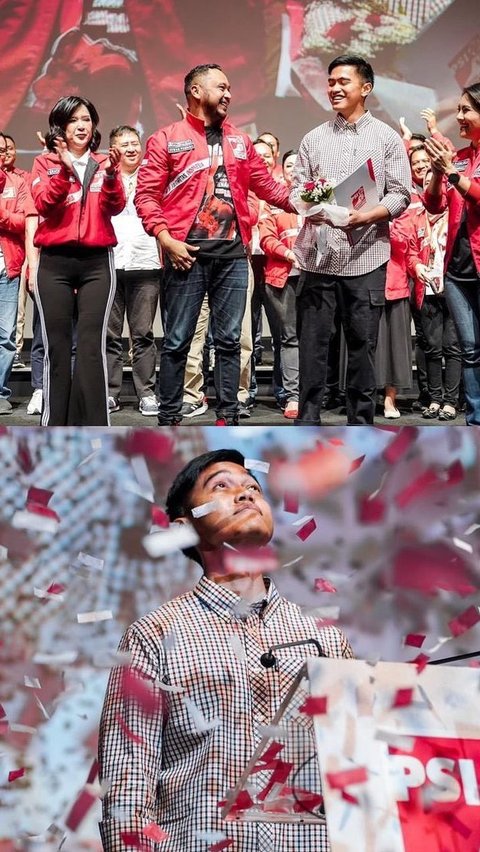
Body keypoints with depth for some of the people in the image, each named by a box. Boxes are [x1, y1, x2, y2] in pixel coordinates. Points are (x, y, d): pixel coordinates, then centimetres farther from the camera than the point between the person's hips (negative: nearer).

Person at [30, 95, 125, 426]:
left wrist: (110, 175, -20)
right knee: (57, 345, -1)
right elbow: (43, 204, -7)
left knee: (92, 345, -9)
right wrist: (65, 169, -20)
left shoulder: (103, 163, 13)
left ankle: (92, 427, -8)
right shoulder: (45, 163, 10)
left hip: (97, 261, 0)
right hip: (54, 262, 0)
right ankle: (55, 423, 4)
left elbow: (116, 207, -2)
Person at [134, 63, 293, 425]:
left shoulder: (240, 141, 16)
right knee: (178, 339, 0)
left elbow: (267, 185, 15)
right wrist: (166, 239, -13)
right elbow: (146, 195, -2)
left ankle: (228, 416, 11)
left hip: (233, 253, 4)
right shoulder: (166, 139, 3)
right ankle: (169, 417, 7)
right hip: (187, 253, -4)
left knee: (229, 339, 5)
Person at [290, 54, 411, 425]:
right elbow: (296, 188, 10)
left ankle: (361, 419, 12)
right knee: (312, 339, 1)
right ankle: (308, 416, 9)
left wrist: (368, 215, -17)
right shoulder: (314, 138, 13)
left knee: (362, 340, 3)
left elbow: (400, 194, 1)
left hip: (366, 256, -2)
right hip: (318, 255, 2)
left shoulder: (387, 137, 6)